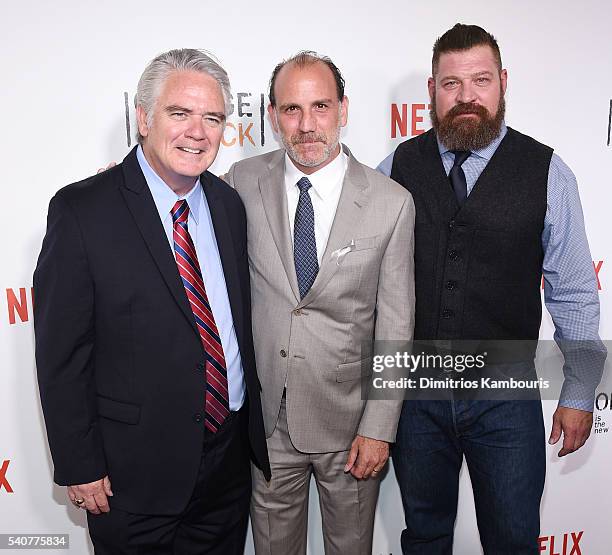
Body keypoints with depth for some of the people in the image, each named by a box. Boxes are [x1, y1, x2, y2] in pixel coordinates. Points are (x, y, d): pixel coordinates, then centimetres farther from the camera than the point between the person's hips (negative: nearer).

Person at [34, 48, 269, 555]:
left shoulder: (229, 203, 2)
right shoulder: (81, 210, -14)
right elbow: (60, 354, -12)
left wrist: (254, 424, 10)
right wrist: (79, 467, -10)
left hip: (231, 455, 5)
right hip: (135, 470, -5)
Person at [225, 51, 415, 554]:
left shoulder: (391, 202, -10)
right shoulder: (243, 181, -5)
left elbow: (395, 326, -7)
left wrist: (379, 427, -7)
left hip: (347, 419, -1)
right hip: (265, 416, 1)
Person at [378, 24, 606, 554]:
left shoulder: (546, 172, -6)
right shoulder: (399, 166, -3)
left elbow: (574, 293, -1)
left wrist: (579, 393, 1)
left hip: (506, 396, -1)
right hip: (413, 389, 2)